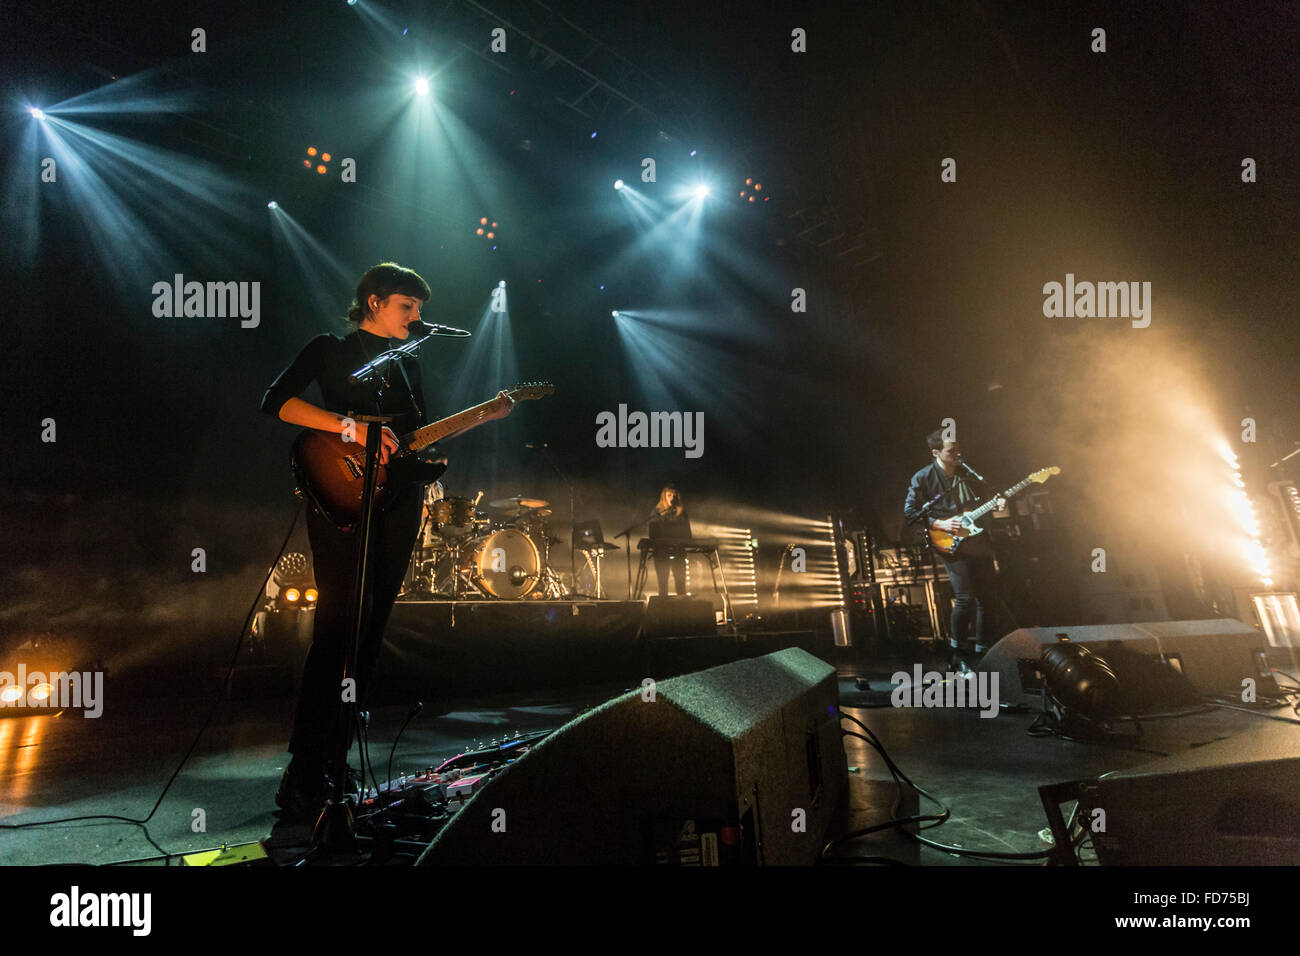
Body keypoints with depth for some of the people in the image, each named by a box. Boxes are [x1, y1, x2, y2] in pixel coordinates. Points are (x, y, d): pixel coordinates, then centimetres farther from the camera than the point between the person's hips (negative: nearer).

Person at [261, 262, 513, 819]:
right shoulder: (331, 350, 3)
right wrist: (352, 427, -21)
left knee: (369, 632, 5)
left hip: (399, 502, 6)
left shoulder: (407, 365, 21)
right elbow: (276, 401, -11)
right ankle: (303, 777, -9)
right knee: (336, 631, -13)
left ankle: (336, 757, 13)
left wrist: (485, 416, 14)